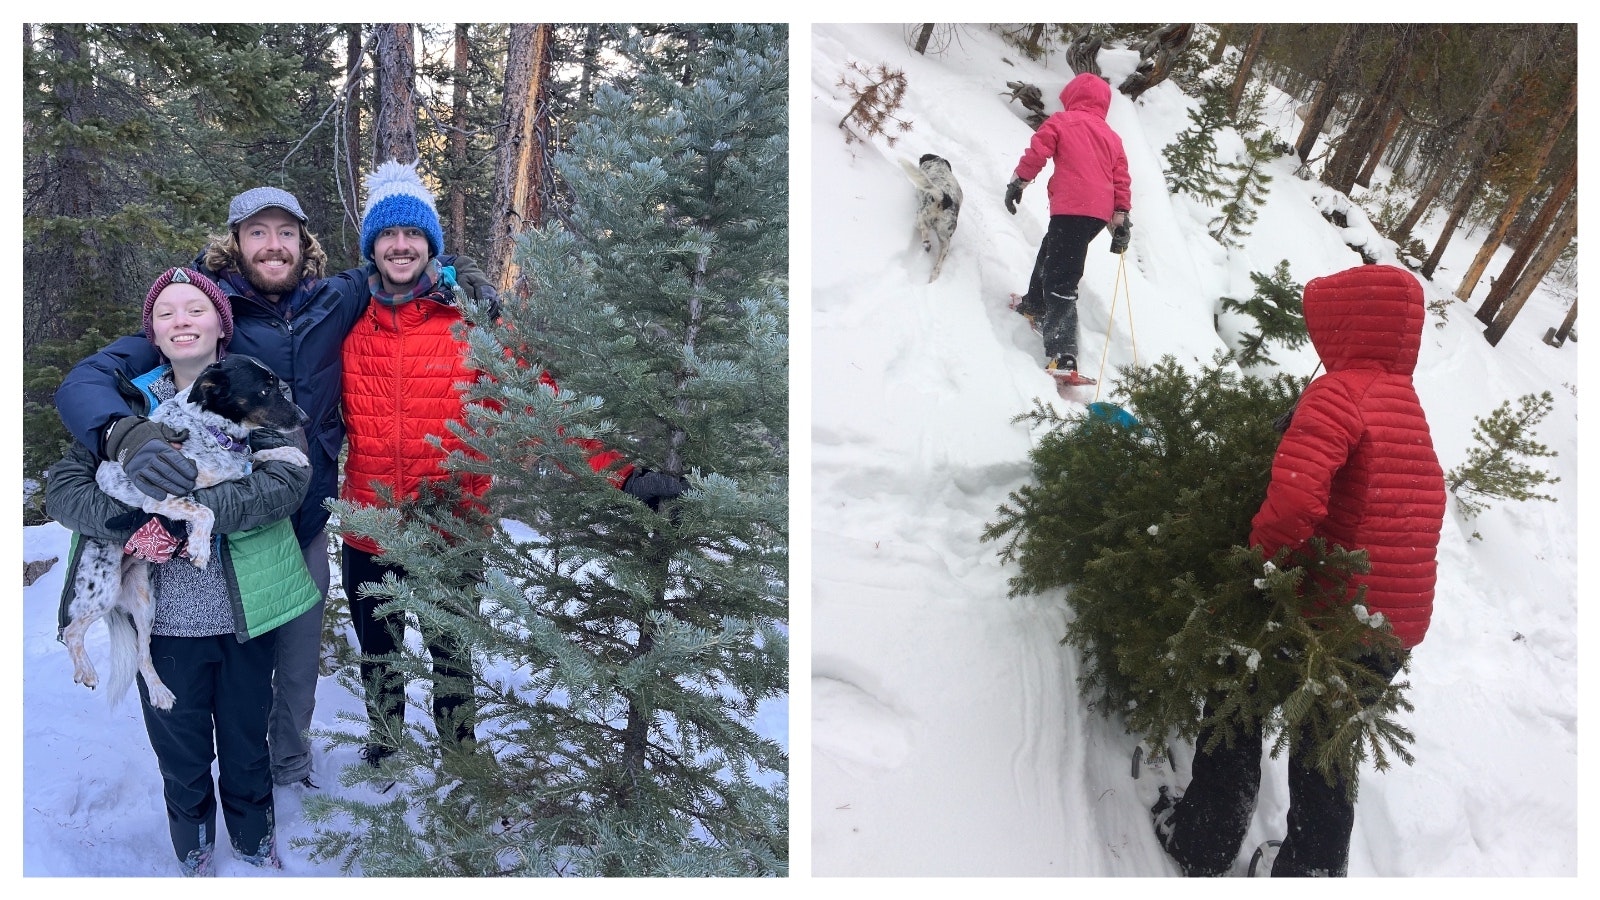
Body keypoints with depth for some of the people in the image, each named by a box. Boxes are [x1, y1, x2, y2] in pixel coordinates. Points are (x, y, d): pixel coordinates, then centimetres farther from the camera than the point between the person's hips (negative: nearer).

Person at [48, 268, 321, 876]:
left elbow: (290, 476, -16)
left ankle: (254, 837, 41)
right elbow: (63, 485, -3)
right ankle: (193, 848, 40)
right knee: (180, 744, 15)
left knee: (246, 734, 16)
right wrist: (130, 524, -21)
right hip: (165, 613, 1)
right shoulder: (134, 403, 2)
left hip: (244, 611, 0)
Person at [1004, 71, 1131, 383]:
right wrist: (1121, 216, 12)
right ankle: (1036, 303, 52)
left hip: (1071, 209, -7)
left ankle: (1063, 356, -25)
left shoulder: (1061, 122, 4)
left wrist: (1017, 183, 3)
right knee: (1052, 251, 33)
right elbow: (1121, 179, 13)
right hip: (1100, 213, 7)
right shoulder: (1112, 137, 19)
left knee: (1062, 281, -13)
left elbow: (1036, 153, -5)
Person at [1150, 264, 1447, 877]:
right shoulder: (1407, 401, 8)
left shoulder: (1341, 391, -19)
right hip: (1399, 629, 7)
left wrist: (1258, 554, -15)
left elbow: (1293, 502, -34)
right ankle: (1312, 871, 34)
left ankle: (1203, 844, 28)